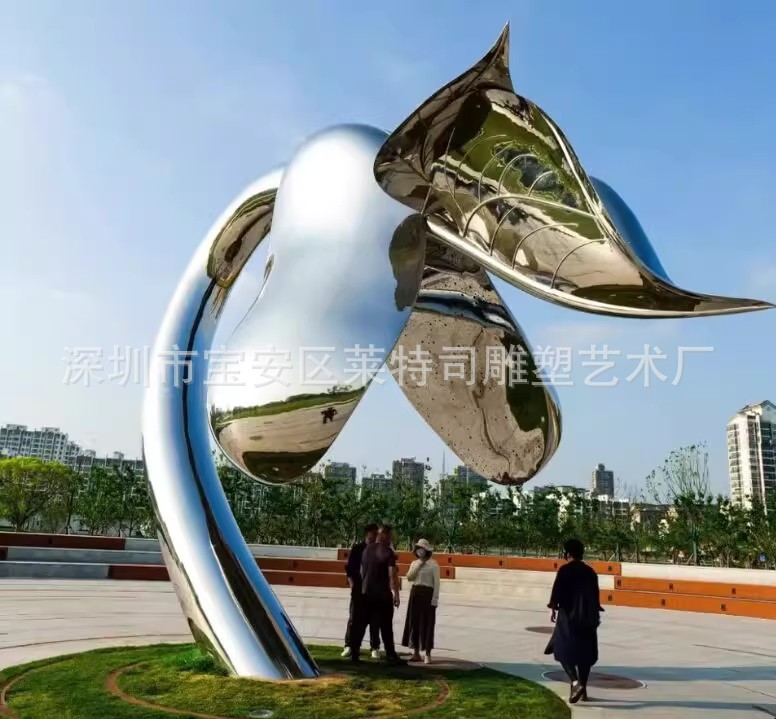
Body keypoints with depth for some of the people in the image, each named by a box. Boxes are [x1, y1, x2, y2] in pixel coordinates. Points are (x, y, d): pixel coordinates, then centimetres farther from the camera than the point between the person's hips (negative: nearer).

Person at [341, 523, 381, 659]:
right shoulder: (357, 548, 2)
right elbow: (349, 567, 2)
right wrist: (352, 583, -7)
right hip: (359, 588, 0)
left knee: (374, 619, 4)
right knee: (353, 617, 3)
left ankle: (375, 647, 11)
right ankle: (349, 645, 10)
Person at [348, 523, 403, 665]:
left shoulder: (366, 549, 8)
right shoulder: (388, 552, -10)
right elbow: (392, 575, -15)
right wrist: (396, 594, -11)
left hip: (366, 593, 5)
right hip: (383, 594, -5)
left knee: (359, 625, 9)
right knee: (386, 627, 1)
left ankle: (354, 654, 9)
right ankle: (391, 656, 3)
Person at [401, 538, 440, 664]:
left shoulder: (433, 564, -6)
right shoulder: (414, 563, 10)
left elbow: (436, 582, -9)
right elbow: (409, 578, -2)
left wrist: (435, 599, -14)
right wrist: (417, 565, -10)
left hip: (427, 594, -6)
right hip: (415, 593, 6)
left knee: (427, 623, -2)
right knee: (414, 623, 7)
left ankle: (427, 654, 5)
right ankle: (416, 653, 16)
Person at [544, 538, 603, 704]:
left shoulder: (564, 570, -8)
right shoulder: (590, 571, 7)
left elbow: (557, 591, -10)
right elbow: (595, 595, 12)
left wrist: (553, 608, 3)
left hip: (569, 616, -5)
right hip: (588, 617, 5)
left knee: (564, 650, 1)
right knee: (585, 653, 13)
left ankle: (575, 682, -18)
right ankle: (583, 688, 16)